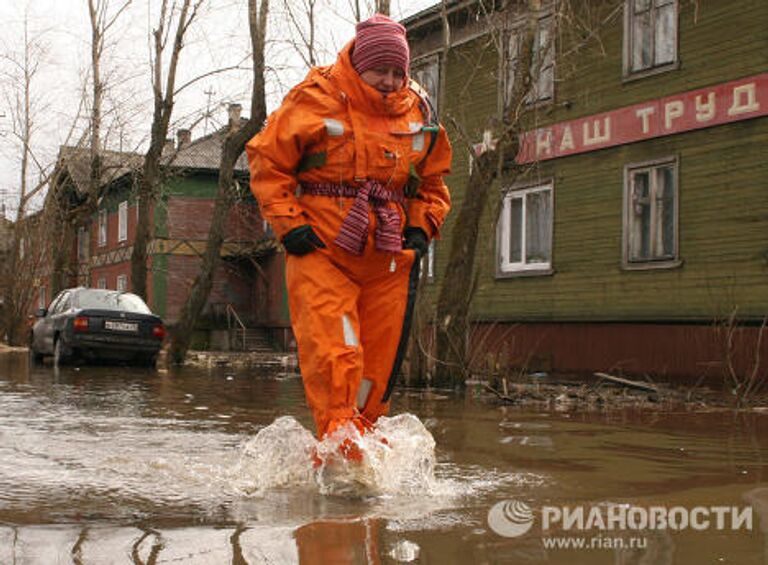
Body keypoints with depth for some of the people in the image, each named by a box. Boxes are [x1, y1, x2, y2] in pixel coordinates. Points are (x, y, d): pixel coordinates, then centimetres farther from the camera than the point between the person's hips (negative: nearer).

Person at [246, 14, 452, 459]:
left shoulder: (419, 113, 10)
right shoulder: (317, 99, -4)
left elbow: (433, 183, 24)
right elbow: (267, 160, 1)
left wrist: (422, 228, 8)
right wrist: (289, 223, -8)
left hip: (389, 259, 4)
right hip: (321, 252, -4)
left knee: (379, 365, 6)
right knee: (333, 356, -16)